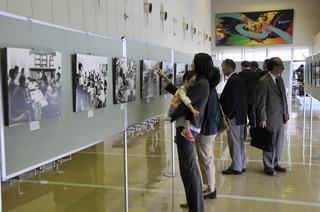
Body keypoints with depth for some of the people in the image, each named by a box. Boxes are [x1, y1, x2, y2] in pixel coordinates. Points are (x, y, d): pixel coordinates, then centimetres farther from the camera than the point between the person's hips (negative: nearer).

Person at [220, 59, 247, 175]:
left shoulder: (232, 81, -18)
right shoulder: (239, 78, 12)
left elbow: (231, 101, -22)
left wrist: (226, 115, -15)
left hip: (234, 117, -10)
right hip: (241, 116, 10)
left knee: (234, 143, -1)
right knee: (240, 141, 16)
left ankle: (236, 168, 8)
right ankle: (242, 165, 27)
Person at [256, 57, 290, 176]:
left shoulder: (279, 79, 8)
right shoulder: (263, 81, -17)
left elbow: (283, 97, 16)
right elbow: (261, 102, -17)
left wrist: (286, 112, 15)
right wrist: (262, 119, -17)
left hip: (281, 117, 8)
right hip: (270, 118, -8)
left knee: (279, 142, 16)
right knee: (270, 143, 6)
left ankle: (276, 164, 32)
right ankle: (268, 166, 21)